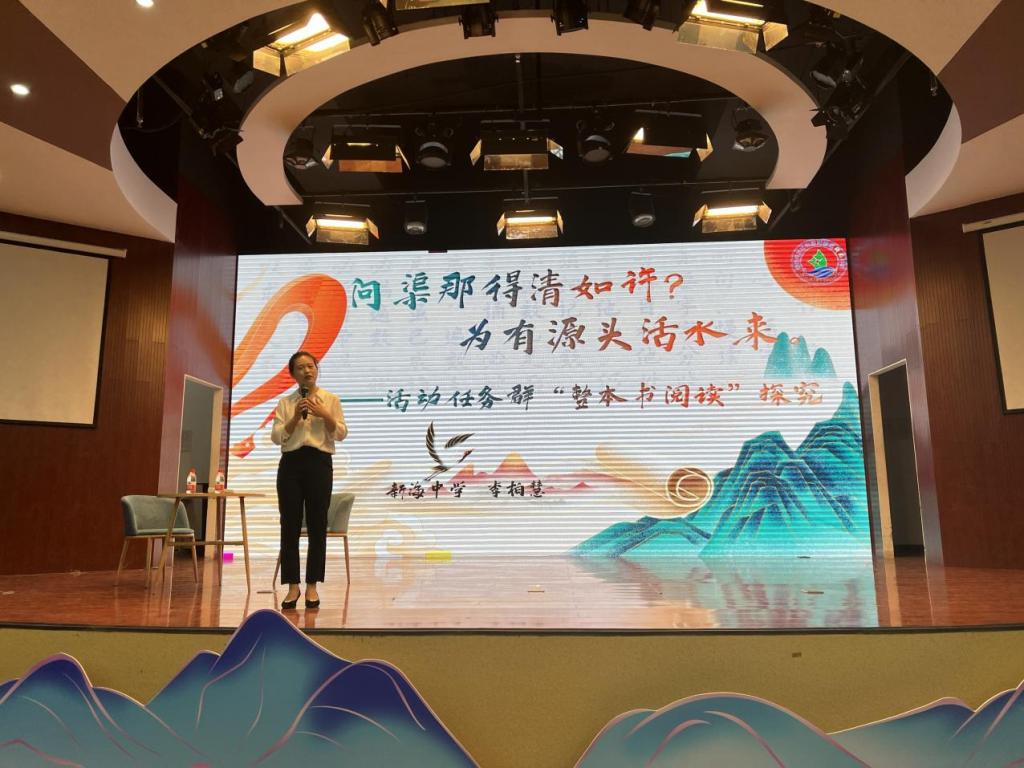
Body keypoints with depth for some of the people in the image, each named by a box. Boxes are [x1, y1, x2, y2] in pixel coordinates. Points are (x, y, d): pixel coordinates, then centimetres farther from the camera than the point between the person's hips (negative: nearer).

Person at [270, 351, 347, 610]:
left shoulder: (331, 399, 6)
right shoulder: (285, 403, 9)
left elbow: (341, 434, 0)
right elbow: (276, 437, 1)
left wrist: (324, 415, -14)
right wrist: (296, 417, -12)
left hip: (319, 463, -1)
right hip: (291, 464, 1)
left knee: (317, 527, 2)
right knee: (290, 526, 2)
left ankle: (312, 586, 12)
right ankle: (293, 586, 12)